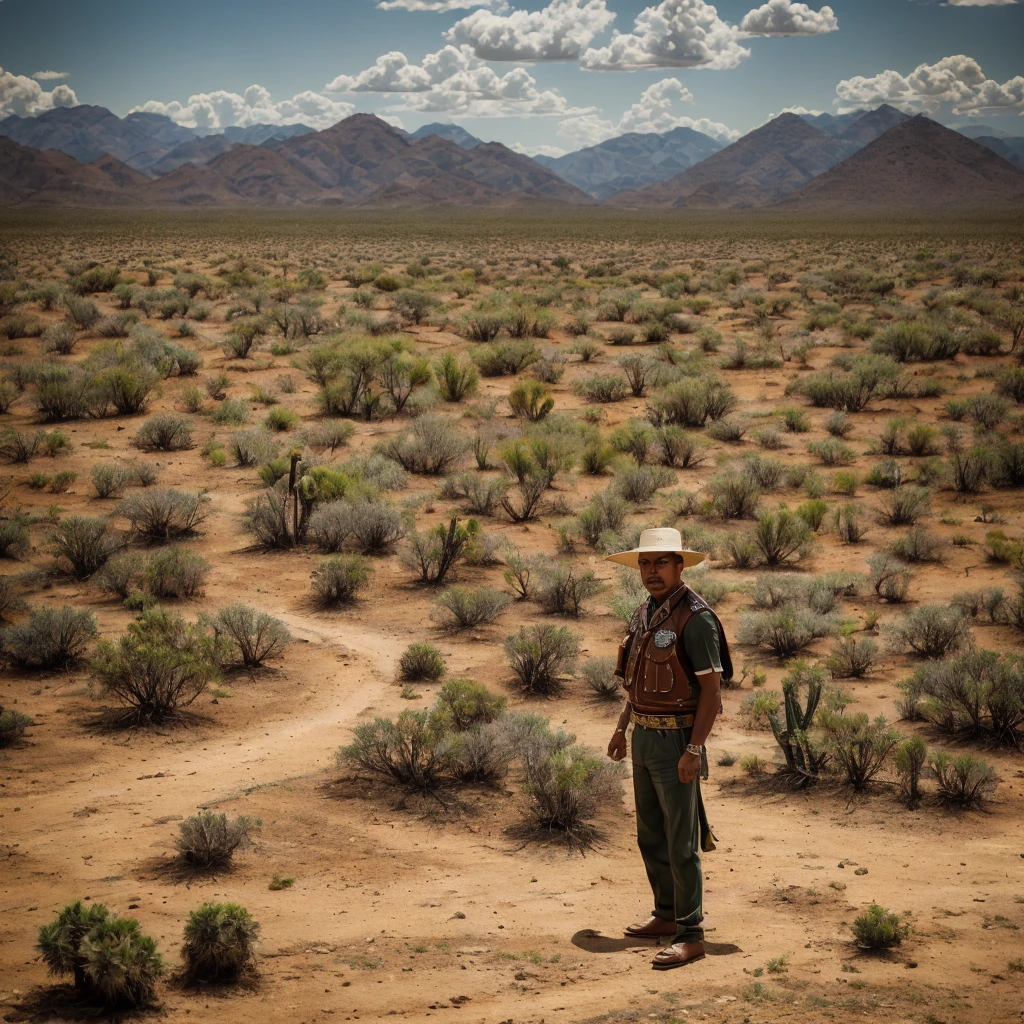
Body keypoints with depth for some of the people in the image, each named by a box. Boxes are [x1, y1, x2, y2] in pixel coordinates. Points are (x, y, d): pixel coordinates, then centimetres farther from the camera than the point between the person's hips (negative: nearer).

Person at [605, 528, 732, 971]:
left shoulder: (695, 617, -17)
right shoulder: (643, 614, 10)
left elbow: (712, 688, -18)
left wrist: (694, 749, -22)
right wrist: (622, 728, 19)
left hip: (676, 741, -9)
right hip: (644, 737, 9)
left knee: (681, 841, -6)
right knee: (650, 835, 16)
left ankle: (690, 935, -1)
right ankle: (667, 915, 29)